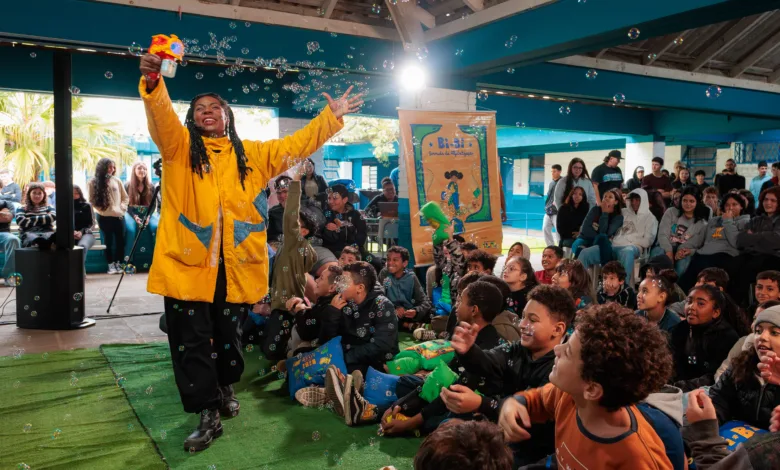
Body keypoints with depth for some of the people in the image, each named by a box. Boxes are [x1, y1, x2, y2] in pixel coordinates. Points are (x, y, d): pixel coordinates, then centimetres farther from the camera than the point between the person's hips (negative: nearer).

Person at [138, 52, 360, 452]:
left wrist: (332, 117, 7)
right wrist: (152, 82, -34)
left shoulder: (252, 154, 12)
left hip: (234, 264, 2)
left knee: (228, 334, 17)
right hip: (187, 261, -2)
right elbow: (161, 116, -14)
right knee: (192, 340, 1)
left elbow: (296, 145, 11)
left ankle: (225, 388, 42)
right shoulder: (179, 146, 5)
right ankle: (209, 415, 13)